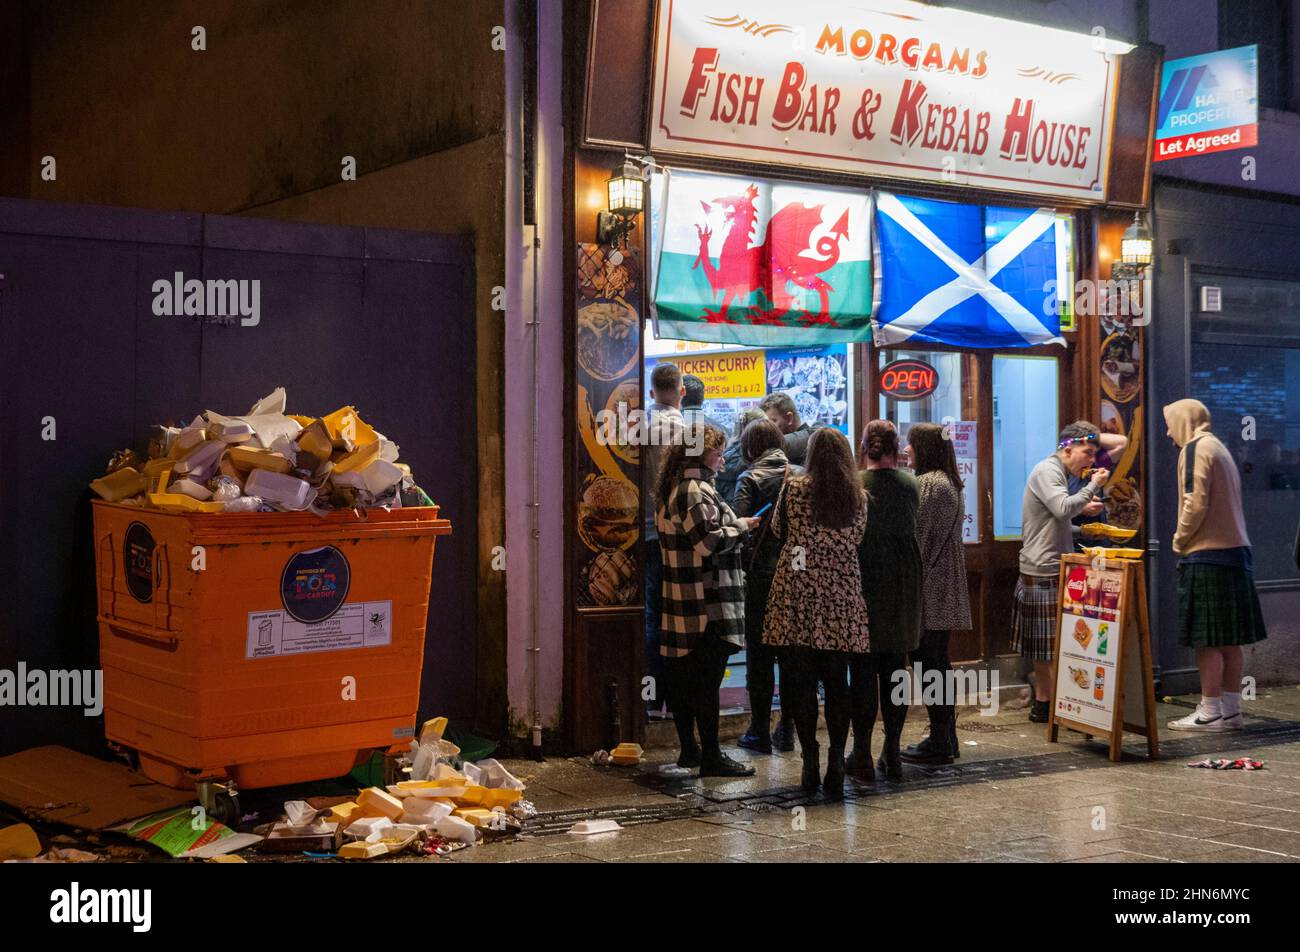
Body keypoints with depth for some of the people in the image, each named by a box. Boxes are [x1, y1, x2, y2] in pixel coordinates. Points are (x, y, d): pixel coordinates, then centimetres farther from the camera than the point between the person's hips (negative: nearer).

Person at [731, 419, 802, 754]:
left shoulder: (750, 479, -7)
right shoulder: (800, 476, 4)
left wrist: (742, 567, -3)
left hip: (761, 576, -4)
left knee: (759, 655, 4)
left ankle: (760, 732, 7)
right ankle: (787, 731, 17)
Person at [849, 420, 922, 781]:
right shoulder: (911, 484, 0)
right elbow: (912, 531, 10)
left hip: (864, 583, -3)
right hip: (903, 586, 3)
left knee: (863, 669, 3)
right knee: (895, 668, 10)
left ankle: (862, 755, 4)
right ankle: (892, 755, 13)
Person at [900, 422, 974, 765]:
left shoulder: (926, 484, -15)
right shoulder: (951, 483, 16)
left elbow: (917, 538, -17)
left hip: (928, 591, -10)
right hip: (948, 590, 10)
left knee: (928, 662, -5)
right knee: (939, 661, 14)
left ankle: (939, 741, -2)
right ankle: (946, 737, 20)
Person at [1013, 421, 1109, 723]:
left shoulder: (1059, 472, 20)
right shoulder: (1046, 471, -12)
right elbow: (1063, 508, -25)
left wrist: (1083, 510, 11)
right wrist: (1093, 486, -15)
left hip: (1053, 567, 10)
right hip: (1044, 569, -10)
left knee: (1045, 642, 11)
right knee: (1050, 641, -8)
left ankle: (1042, 703, 15)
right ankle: (1044, 703, -4)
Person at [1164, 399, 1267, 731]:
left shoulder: (1195, 449, -9)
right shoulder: (1219, 448, 20)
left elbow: (1195, 504, -18)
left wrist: (1179, 540, -4)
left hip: (1206, 555, -9)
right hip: (1234, 552, 9)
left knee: (1207, 640, -6)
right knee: (1228, 640, 10)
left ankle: (1210, 712, -3)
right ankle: (1231, 710, 14)